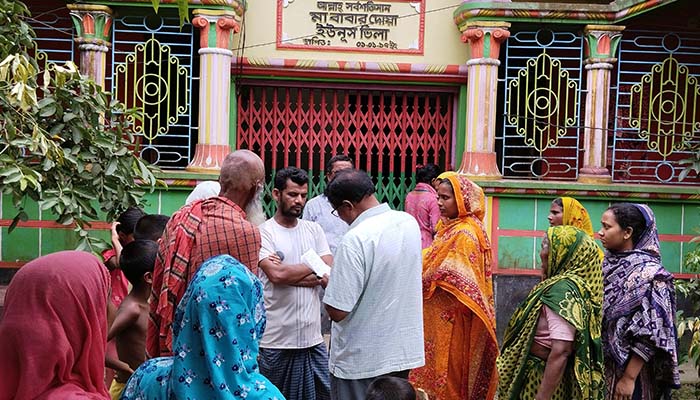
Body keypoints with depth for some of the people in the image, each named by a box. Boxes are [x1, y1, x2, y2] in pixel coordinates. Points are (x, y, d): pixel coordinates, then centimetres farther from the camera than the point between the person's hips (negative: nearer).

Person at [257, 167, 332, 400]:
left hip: (313, 337, 4)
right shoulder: (263, 232, -4)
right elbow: (276, 275, -18)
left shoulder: (314, 230, 9)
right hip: (276, 340, -4)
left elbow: (329, 278, 0)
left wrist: (290, 274, -13)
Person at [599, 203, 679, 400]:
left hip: (627, 366, -6)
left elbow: (651, 333, -18)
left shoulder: (648, 273, -16)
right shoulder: (609, 265, 4)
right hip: (601, 364, 6)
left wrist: (629, 377, -19)